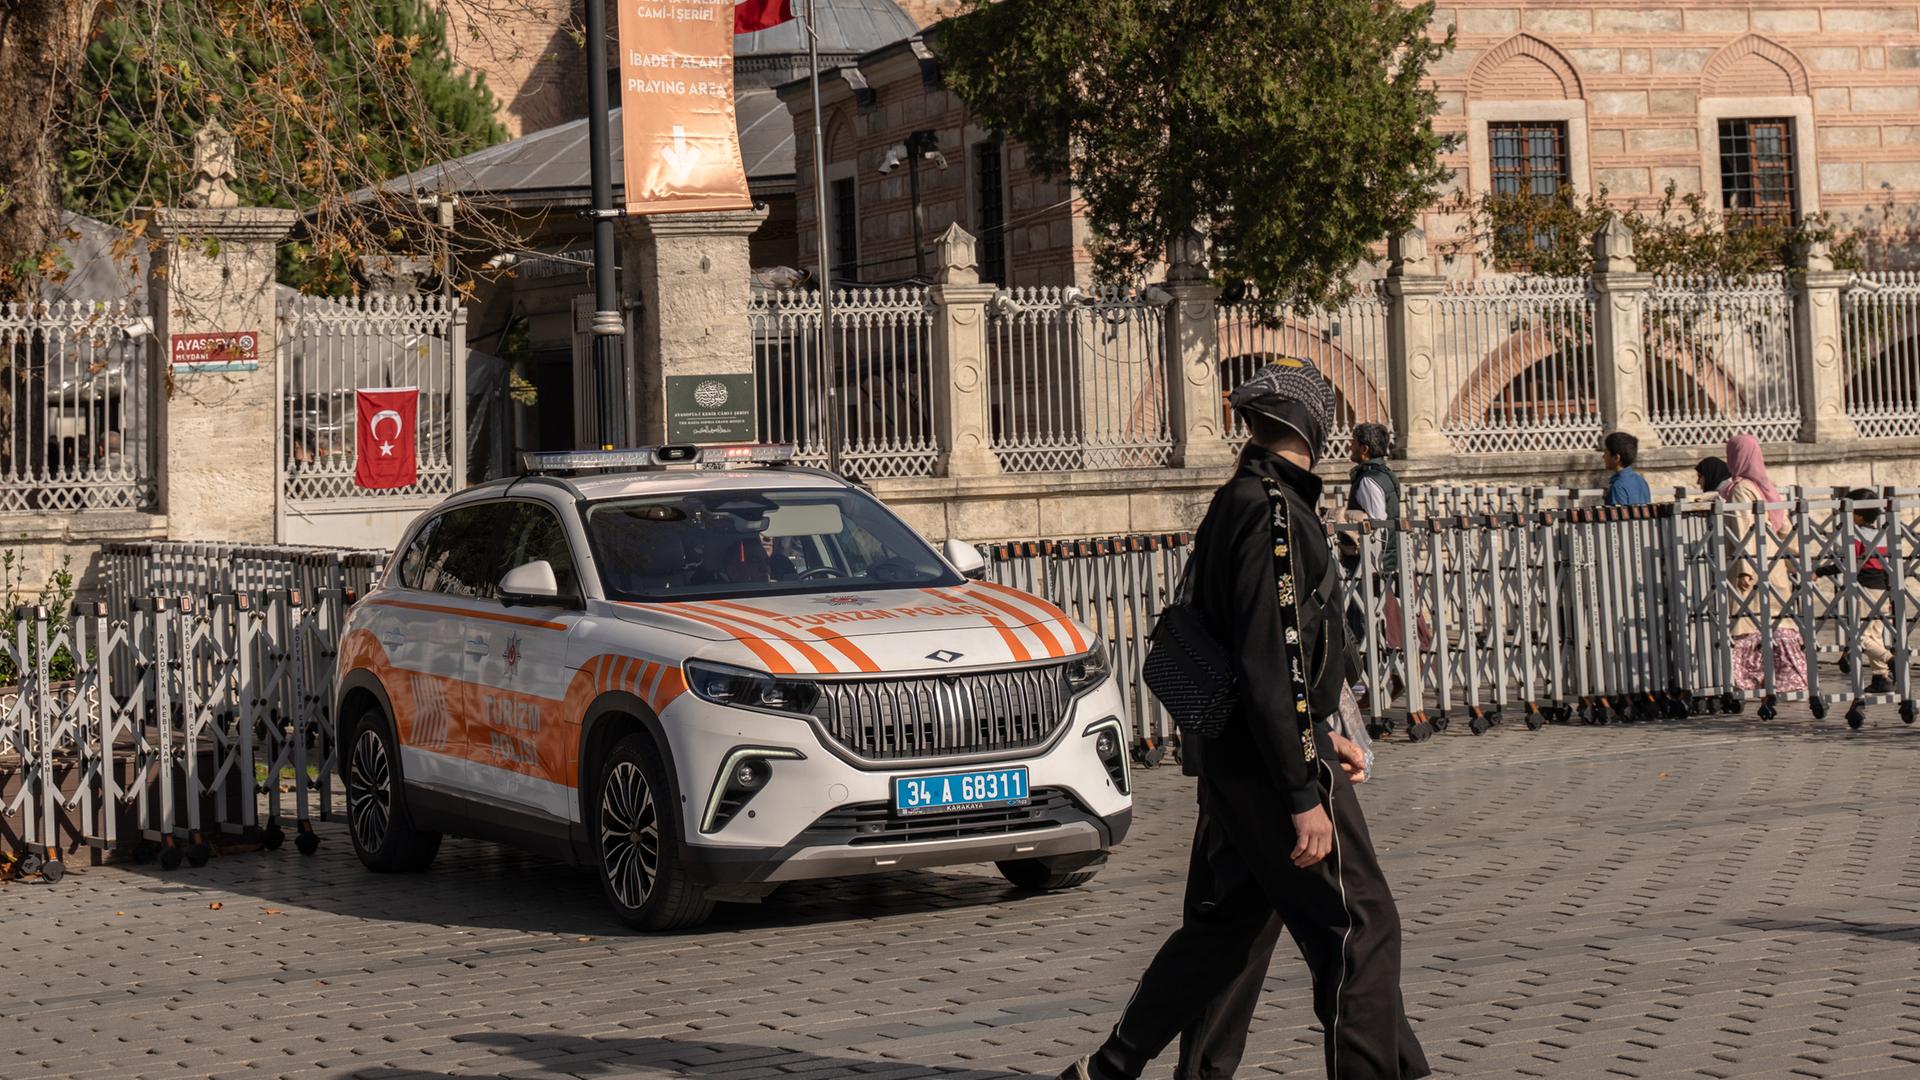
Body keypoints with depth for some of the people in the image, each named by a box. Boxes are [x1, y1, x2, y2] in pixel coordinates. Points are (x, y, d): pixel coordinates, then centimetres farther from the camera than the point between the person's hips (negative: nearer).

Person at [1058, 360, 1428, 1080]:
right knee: (1358, 928, -4)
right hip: (1271, 766, -10)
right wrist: (1304, 795, -23)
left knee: (1221, 925, 17)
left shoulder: (1236, 503, 14)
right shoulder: (1272, 509, -17)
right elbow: (1269, 662, -22)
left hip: (1229, 758, 10)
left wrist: (1319, 736, 27)